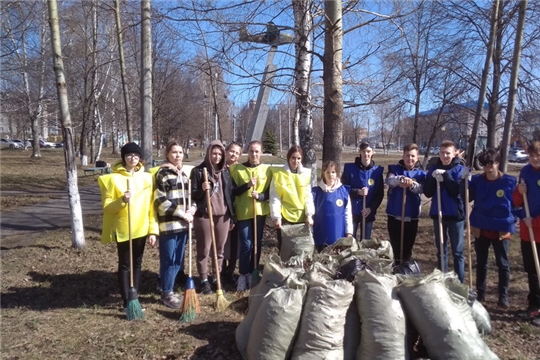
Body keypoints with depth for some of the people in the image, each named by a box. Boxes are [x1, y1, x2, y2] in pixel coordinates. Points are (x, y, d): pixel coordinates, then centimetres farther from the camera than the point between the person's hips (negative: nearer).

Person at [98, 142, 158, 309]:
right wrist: (122, 200, -26)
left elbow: (151, 205, 4)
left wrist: (153, 230, -1)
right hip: (123, 229, -3)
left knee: (137, 264, 13)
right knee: (124, 265, 5)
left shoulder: (146, 178, 5)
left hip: (141, 229, 4)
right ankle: (126, 301, 15)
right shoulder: (113, 178, -5)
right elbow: (107, 206, -7)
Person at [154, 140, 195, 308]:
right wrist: (182, 214, -15)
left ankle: (167, 286, 26)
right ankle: (167, 293, 12)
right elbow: (161, 200, -15)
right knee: (169, 259, -1)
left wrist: (191, 209, 2)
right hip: (168, 223, -7)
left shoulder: (183, 172, 15)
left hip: (182, 223, 7)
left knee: (179, 259, 12)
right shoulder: (162, 173, -8)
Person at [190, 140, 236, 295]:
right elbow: (192, 195, -2)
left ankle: (216, 278, 23)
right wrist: (202, 190, -23)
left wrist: (232, 217, 8)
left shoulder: (226, 171, 10)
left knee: (220, 249, 10)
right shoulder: (198, 171, -3)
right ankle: (204, 280, 17)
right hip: (204, 215, -3)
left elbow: (231, 193, 11)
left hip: (223, 215, 4)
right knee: (204, 249, 4)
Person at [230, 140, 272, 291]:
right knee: (246, 244, -6)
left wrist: (260, 196, -16)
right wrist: (247, 185, -18)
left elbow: (270, 193, 3)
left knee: (257, 244, 9)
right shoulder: (237, 169, 0)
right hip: (243, 212, -2)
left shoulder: (267, 170, 4)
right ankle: (242, 275, 8)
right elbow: (233, 191, -4)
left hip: (260, 212, 2)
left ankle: (252, 273, 22)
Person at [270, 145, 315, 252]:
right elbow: (275, 197, -5)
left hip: (302, 218, 2)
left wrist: (309, 214, -9)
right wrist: (276, 217, -13)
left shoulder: (307, 173, 6)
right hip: (285, 218, -2)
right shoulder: (279, 174, -1)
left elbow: (308, 196, 3)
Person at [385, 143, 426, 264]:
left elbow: (421, 188, -14)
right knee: (396, 247, 7)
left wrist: (412, 184, -37)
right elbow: (389, 180, -20)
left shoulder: (421, 173, 4)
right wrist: (401, 179, -41)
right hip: (394, 214, -1)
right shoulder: (395, 168, 1)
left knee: (408, 248, 12)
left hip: (412, 215, 1)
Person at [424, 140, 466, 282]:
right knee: (441, 250, 13)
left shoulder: (460, 169, -5)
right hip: (438, 214, 3)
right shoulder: (434, 169, 4)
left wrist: (445, 175, -20)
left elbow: (458, 191, -17)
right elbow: (427, 193, -3)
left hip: (455, 214, -3)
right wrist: (434, 178, -18)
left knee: (457, 251, 6)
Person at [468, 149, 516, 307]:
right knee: (481, 263, 14)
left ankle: (503, 295, 24)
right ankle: (480, 293, 27)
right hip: (480, 228, 2)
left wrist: (511, 223, -5)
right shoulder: (477, 180, -3)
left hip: (501, 230, -2)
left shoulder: (510, 181, -7)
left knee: (503, 264, 11)